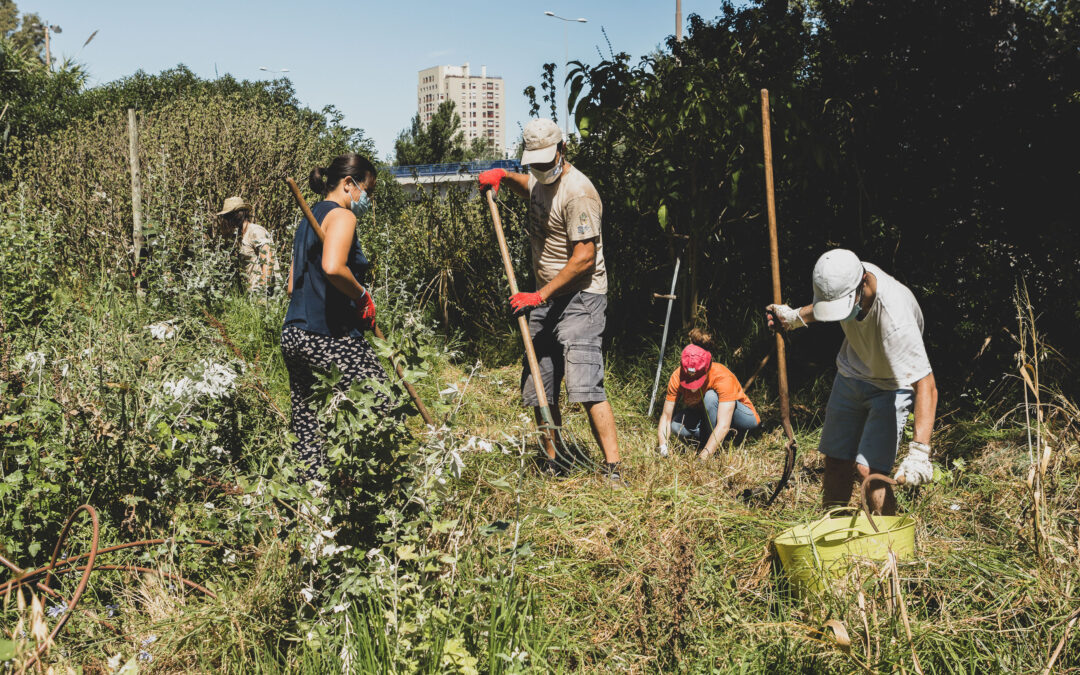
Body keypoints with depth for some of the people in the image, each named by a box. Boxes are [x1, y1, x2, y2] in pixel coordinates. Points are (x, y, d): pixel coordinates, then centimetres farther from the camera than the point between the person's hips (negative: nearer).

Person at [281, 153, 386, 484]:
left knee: (305, 427, 9)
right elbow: (333, 267, -26)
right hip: (332, 337, -10)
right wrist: (363, 295, -11)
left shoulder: (309, 219, 21)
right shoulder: (341, 215, -7)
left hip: (294, 334, 10)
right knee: (383, 415, -5)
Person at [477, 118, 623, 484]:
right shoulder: (540, 181, 12)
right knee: (538, 390, 10)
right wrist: (503, 176, 18)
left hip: (580, 298, -9)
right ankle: (553, 465, 22)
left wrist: (541, 295, -18)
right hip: (545, 300, 9)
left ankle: (613, 471, -15)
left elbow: (584, 257, -21)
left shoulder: (577, 190, -17)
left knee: (585, 387, -19)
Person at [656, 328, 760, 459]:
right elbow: (666, 416, -21)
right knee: (676, 423, -26)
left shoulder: (723, 378, -35)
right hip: (705, 416, 4)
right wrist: (663, 448, -37)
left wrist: (702, 458, -48)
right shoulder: (677, 377, -23)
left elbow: (723, 426, -41)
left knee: (710, 396, -34)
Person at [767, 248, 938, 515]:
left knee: (869, 470, -17)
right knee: (836, 464, 9)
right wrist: (796, 317, 7)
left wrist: (919, 451, -47)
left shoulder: (896, 319, -39)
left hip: (890, 386, -6)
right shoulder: (848, 278, -20)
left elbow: (926, 385, -41)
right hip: (851, 373, 6)